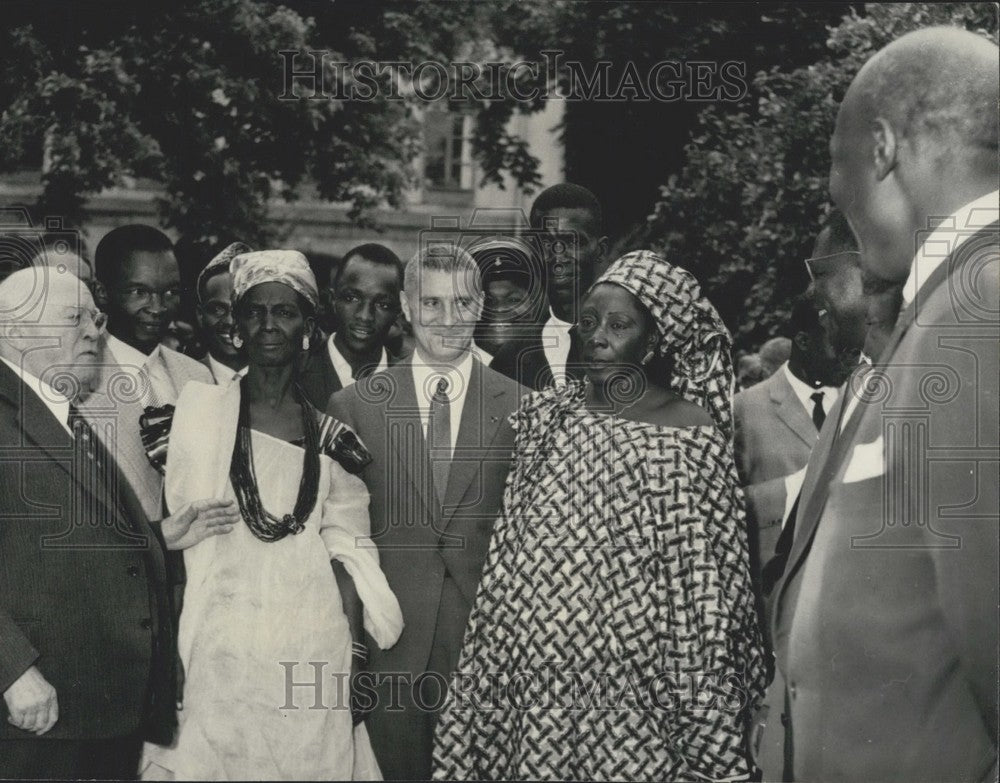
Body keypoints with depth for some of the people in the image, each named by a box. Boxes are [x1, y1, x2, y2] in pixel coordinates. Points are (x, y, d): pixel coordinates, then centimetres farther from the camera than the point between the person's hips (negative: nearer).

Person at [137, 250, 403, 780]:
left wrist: (353, 665, 0)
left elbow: (347, 557, 7)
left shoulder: (330, 435, 8)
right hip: (221, 648, -1)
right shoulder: (198, 411, 3)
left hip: (314, 647, 2)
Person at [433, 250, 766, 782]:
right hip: (533, 674, 4)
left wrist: (705, 720, -8)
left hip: (632, 688, -4)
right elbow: (510, 556, 10)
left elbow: (708, 587, -6)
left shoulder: (693, 436, -7)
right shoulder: (544, 414, 6)